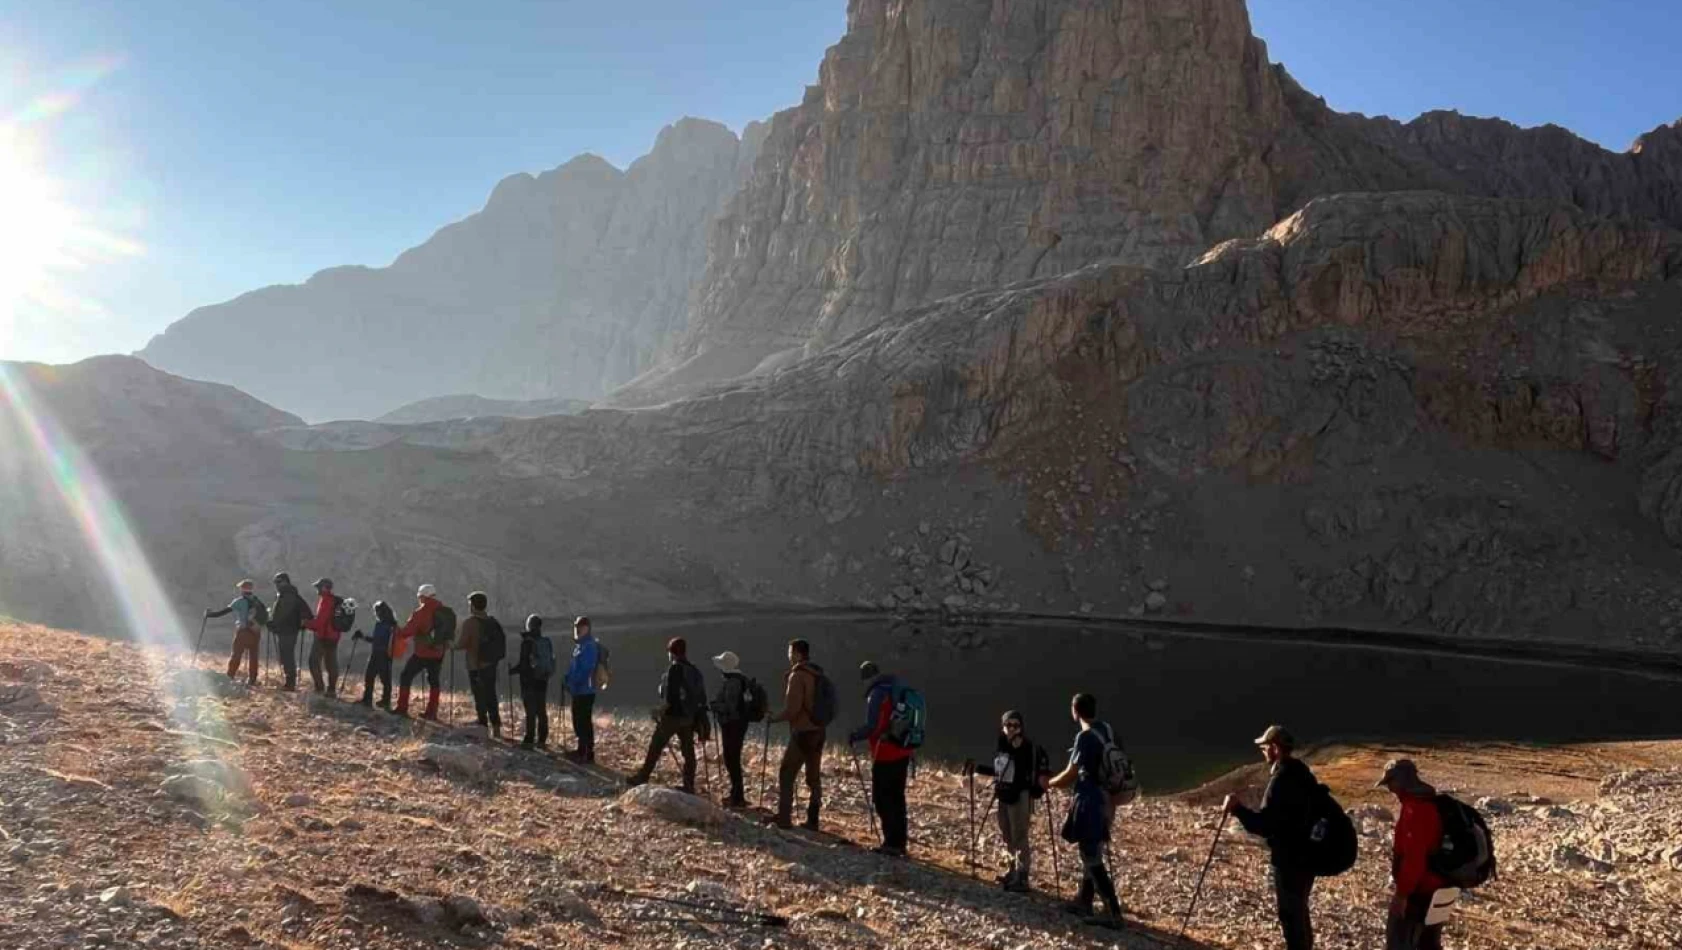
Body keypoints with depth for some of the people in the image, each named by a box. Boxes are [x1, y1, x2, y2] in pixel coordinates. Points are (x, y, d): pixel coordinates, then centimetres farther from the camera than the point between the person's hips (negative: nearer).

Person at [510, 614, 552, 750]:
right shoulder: (546, 642, 4)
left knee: (530, 711, -3)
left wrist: (512, 671, 1)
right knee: (542, 711, 11)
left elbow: (523, 663, -15)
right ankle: (542, 740, 14)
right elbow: (551, 662, 12)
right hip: (543, 680, 5)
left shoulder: (527, 642, -14)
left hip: (529, 680, -5)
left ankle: (529, 740, -2)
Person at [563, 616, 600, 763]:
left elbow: (586, 669, -23)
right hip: (578, 690, 10)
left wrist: (574, 683, -20)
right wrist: (568, 680, 8)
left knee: (584, 722, -7)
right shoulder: (580, 645, 15)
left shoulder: (590, 646, -17)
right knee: (578, 721, 16)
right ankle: (582, 751, 26)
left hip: (585, 691, -10)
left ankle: (589, 755, -4)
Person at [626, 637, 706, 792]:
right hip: (689, 717, 7)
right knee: (688, 751, 8)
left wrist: (659, 710, -8)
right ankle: (689, 786, 9)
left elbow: (670, 697, -20)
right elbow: (701, 696, 10)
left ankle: (641, 779, 15)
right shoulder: (695, 670, 8)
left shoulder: (675, 669, -14)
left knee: (655, 748, 6)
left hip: (672, 715, -7)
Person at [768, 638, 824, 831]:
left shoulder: (797, 675, -14)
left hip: (802, 732, -8)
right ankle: (812, 820, 12)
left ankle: (784, 818, -2)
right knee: (814, 777, 10)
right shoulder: (818, 675, 11)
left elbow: (792, 708, -18)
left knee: (786, 775, 0)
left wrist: (775, 718, -4)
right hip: (818, 731, 8)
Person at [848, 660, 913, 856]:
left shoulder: (877, 694, -14)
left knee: (882, 799, -1)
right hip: (902, 753, 8)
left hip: (885, 756, -8)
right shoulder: (898, 691, 11)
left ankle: (892, 843, -3)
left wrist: (854, 736, -3)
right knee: (897, 797, 14)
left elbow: (872, 727, -19)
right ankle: (900, 841, 19)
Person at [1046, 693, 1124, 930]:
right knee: (1091, 852, 19)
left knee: (1092, 857, -2)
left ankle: (1113, 913, -2)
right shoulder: (1106, 730, 5)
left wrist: (1048, 783, 1)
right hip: (1103, 798, 9)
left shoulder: (1084, 737, -20)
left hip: (1090, 801, -9)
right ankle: (1083, 901, 30)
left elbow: (1070, 775, -16)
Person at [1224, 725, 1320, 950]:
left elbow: (1265, 824, -27)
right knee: (1299, 911, 23)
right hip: (1306, 854, 10)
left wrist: (1237, 808, -18)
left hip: (1289, 859, -10)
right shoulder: (1302, 773, 7)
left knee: (1290, 915, 1)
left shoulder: (1282, 778, -23)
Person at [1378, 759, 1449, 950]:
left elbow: (1413, 857, -27)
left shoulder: (1415, 809, -23)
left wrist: (1402, 893, -21)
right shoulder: (1429, 804, 9)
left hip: (1418, 891, -10)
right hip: (1434, 888, 10)